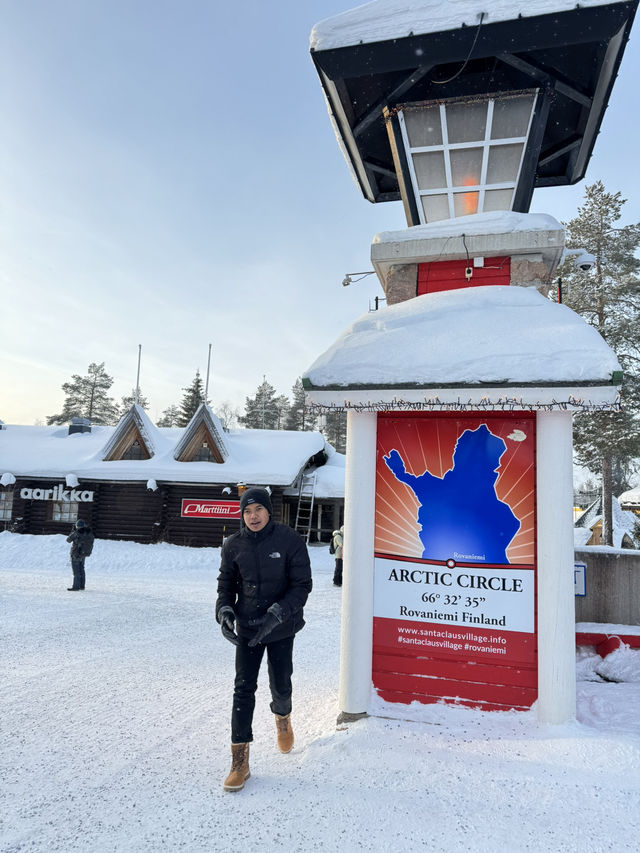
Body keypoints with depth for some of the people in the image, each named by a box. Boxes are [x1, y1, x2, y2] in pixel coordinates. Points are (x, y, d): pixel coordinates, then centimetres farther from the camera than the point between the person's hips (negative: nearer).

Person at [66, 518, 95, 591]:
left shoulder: (76, 533, -22)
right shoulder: (90, 532, -6)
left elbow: (68, 540, -7)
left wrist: (73, 530, 4)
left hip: (76, 554, -7)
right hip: (84, 553, 7)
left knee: (76, 570, 1)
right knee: (81, 569, 18)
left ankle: (76, 587, 4)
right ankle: (82, 585, 25)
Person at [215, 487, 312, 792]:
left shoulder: (289, 540, -13)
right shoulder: (233, 545, -4)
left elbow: (302, 584, -12)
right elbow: (226, 584, 7)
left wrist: (277, 612, -22)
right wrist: (225, 611, -12)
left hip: (281, 628, -1)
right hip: (247, 628, 2)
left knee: (280, 685, 11)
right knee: (243, 689, -1)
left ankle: (282, 717, 47)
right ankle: (240, 761, 12)